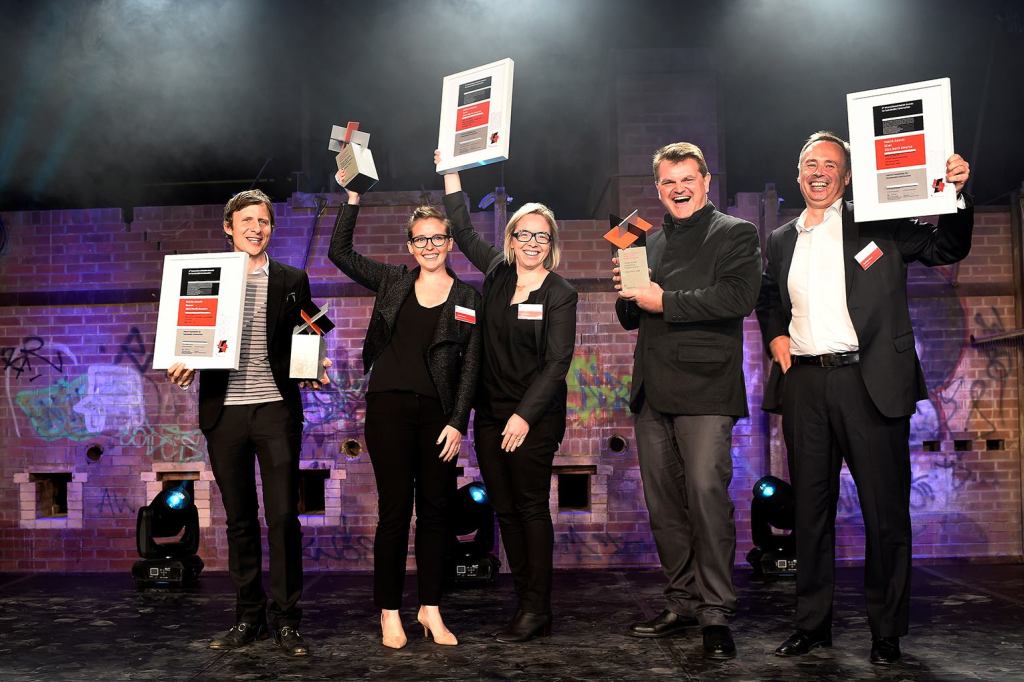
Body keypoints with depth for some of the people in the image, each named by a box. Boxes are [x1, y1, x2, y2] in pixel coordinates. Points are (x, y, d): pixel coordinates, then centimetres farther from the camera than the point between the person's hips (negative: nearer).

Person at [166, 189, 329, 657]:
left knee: (283, 516, -3)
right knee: (240, 519, 8)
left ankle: (285, 619, 7)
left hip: (276, 409, -1)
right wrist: (183, 367, -8)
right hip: (224, 411, 1)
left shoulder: (292, 281, 9)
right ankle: (249, 616, 19)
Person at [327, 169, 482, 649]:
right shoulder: (392, 282, 9)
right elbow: (339, 251, 5)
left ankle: (430, 609, 18)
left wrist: (457, 422, -6)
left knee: (435, 508, 5)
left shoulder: (467, 299, 6)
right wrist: (352, 197, -1)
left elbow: (470, 366, 2)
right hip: (389, 407, 0)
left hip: (437, 412, 1)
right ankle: (389, 612, 12)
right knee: (395, 509, 1)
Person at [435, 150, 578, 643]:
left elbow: (557, 362, -12)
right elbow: (463, 230, 18)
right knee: (505, 509, 8)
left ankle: (537, 611, 5)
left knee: (531, 508, -3)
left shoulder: (559, 295, -7)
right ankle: (525, 603, 16)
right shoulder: (497, 273, 8)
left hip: (533, 417, -6)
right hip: (490, 412, 6)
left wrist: (524, 415, -19)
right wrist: (451, 173, 14)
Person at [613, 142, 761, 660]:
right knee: (662, 501, 9)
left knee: (706, 492, -13)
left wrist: (664, 300, -16)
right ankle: (682, 602, 20)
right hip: (652, 390, 7)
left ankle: (716, 612, -3)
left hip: (704, 387, -6)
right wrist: (627, 290, 2)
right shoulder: (650, 243, 21)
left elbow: (738, 296, -14)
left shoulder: (735, 233, 2)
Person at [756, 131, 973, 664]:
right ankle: (812, 624, 21)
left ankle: (887, 631, 15)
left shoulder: (879, 225, 4)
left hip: (869, 381, -3)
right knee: (810, 508, 9)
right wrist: (775, 336, 10)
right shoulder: (781, 240, 15)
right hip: (804, 384, 4)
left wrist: (955, 196, -11)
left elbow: (947, 250, 5)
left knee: (884, 508, 2)